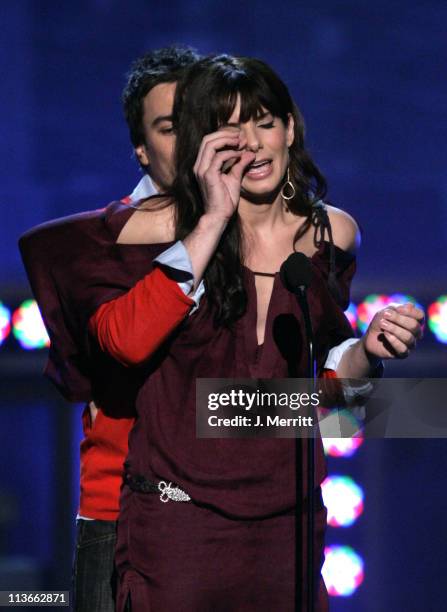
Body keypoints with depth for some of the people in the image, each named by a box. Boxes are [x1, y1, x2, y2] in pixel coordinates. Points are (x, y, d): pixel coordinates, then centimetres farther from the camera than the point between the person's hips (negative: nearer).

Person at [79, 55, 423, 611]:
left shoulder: (332, 233, 6)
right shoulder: (159, 225, -5)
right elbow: (124, 342, -23)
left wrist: (369, 350, -4)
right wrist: (213, 221, -19)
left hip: (287, 518, 3)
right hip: (177, 518, -3)